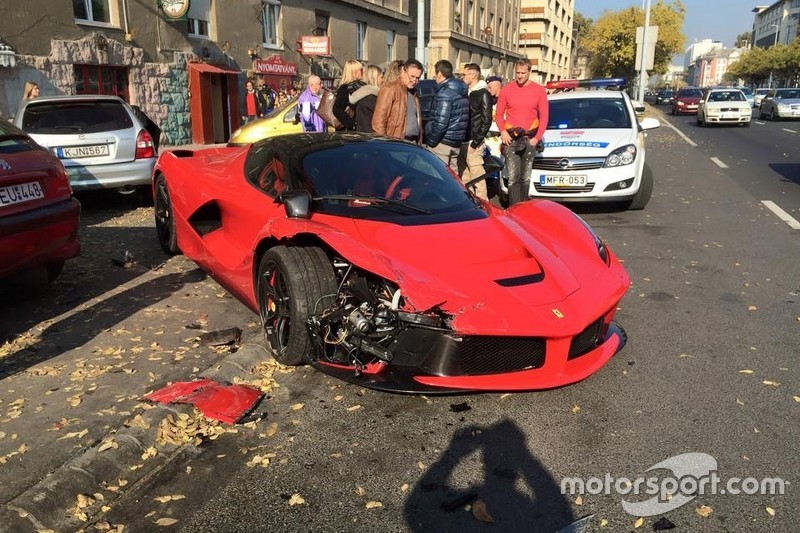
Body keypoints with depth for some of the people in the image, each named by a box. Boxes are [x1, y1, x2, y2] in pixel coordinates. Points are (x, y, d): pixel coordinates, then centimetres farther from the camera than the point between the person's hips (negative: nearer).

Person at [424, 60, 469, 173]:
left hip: (443, 142, -9)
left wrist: (431, 141, -14)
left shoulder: (445, 92, -15)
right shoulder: (462, 91, 13)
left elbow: (441, 122, -22)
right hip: (456, 142, 9)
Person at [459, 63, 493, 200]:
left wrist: (475, 142, -15)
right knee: (465, 177, 12)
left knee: (477, 176, -6)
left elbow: (487, 121, -12)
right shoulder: (468, 92, 15)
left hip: (473, 143, -8)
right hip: (464, 142, 8)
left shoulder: (483, 94, -8)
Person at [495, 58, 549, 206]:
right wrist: (503, 131, -9)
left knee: (525, 178, 7)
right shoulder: (506, 89, 3)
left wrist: (537, 137, -5)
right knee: (513, 177, -9)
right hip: (511, 138, -1)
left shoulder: (539, 91, 3)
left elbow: (544, 116, 3)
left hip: (530, 139, 1)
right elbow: (499, 114, 7)